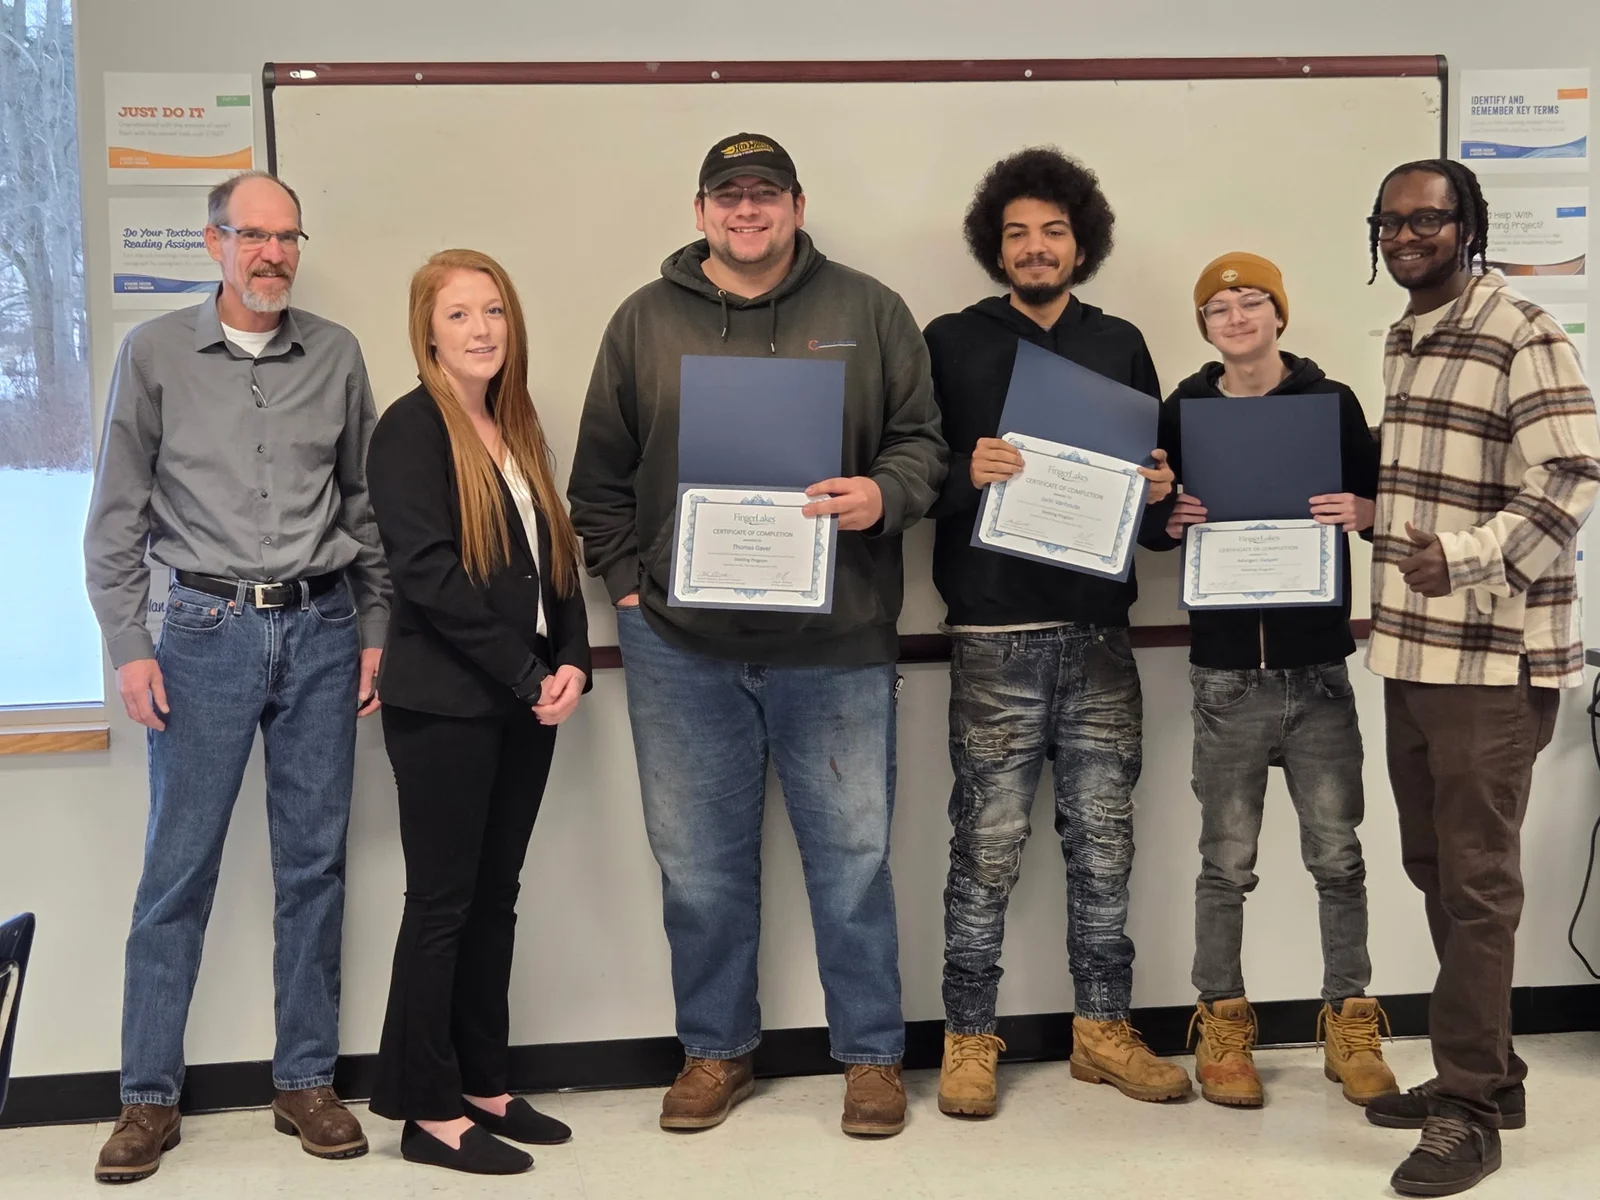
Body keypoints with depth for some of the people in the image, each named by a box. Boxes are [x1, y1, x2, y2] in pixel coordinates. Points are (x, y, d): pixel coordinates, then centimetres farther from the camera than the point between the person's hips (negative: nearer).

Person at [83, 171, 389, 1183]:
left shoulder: (336, 355, 7)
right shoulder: (156, 353, 2)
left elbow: (365, 501, 11)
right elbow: (118, 514, 3)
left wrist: (376, 630, 7)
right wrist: (129, 647, -4)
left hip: (321, 630, 2)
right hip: (208, 632, -2)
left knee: (314, 864, 7)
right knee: (179, 870, 1)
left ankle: (307, 1081, 18)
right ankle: (150, 1097, 13)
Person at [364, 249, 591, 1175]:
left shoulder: (520, 428, 13)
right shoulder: (412, 428, -8)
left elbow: (558, 558, 13)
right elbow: (430, 576, -17)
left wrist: (572, 663, -4)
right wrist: (530, 674, -16)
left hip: (526, 702, 7)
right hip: (446, 704, -7)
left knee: (495, 896, 12)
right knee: (442, 901, -1)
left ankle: (483, 1086, 22)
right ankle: (428, 1110, 9)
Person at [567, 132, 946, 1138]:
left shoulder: (868, 312, 5)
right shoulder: (645, 321, 7)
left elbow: (923, 441, 5)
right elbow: (601, 476, 11)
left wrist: (882, 496, -15)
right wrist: (627, 583, 1)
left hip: (837, 642, -1)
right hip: (681, 643, 1)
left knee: (854, 857, 7)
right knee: (701, 865, 11)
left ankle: (873, 1054, 23)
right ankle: (716, 1051, 29)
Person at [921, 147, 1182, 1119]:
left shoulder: (1121, 345, 14)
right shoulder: (953, 344, 4)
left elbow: (1158, 475, 17)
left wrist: (1160, 489, -5)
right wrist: (967, 471, -22)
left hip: (1100, 633, 3)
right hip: (996, 635, -3)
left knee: (1104, 840, 9)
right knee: (989, 846, 0)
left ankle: (1104, 1028, 22)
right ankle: (970, 1038, 13)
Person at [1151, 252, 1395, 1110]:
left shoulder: (1332, 402, 4)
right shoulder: (1183, 411, 6)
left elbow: (1379, 506, 8)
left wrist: (1357, 513, -14)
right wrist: (1172, 519, -10)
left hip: (1317, 662, 0)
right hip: (1225, 668, 0)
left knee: (1337, 853, 3)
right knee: (1227, 860, 4)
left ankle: (1350, 1025, 17)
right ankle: (1222, 1026, 17)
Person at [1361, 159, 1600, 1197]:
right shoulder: (1402, 343, 16)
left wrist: (1464, 556, -28)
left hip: (1492, 659, -8)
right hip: (1411, 652, 8)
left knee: (1477, 882, -3)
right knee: (1434, 868, 13)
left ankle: (1470, 1109, 7)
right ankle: (1487, 1070, 27)